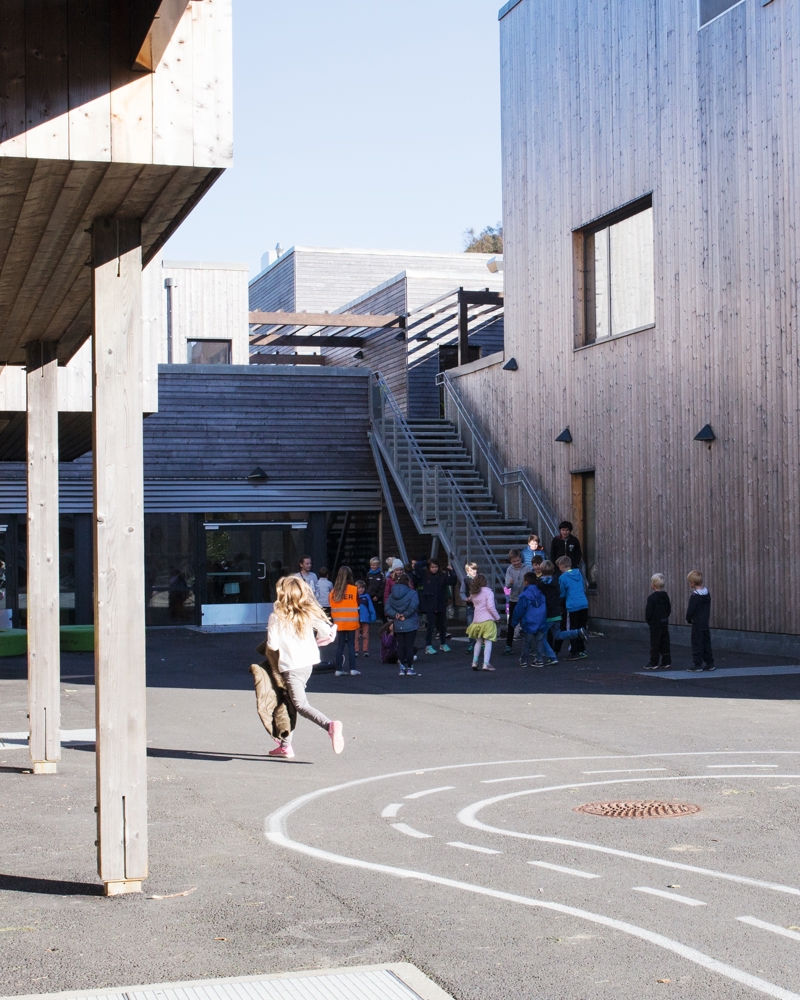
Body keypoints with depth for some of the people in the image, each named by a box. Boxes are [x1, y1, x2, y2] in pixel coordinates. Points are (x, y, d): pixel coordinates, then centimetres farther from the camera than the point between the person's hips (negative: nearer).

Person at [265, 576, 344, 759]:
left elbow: (273, 645, -15)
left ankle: (330, 725, -33)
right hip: (308, 663, 6)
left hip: (291, 666, -6)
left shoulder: (277, 617, -11)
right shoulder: (309, 614, 2)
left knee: (300, 704, -9)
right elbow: (327, 632, -1)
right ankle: (285, 745, 21)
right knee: (290, 703, 17)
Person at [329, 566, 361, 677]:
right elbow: (357, 605, 3)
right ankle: (353, 669, 1)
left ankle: (339, 669, 7)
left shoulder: (334, 591, 0)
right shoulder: (354, 589, -6)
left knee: (340, 645, 7)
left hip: (339, 622, 2)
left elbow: (332, 607, 5)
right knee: (351, 645, 2)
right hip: (351, 622, -2)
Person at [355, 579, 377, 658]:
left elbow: (371, 607, 1)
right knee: (356, 636, 6)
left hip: (365, 619, 0)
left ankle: (365, 650, 11)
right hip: (356, 619, 0)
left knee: (365, 635, 6)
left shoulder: (366, 596, -1)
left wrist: (373, 617, -4)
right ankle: (356, 650, 11)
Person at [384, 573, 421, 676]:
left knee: (400, 646, 10)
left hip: (397, 626, 4)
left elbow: (387, 608, -4)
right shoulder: (412, 593, -11)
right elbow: (413, 607, -23)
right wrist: (405, 615, -11)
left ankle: (402, 668, 10)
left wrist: (395, 615, -7)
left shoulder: (392, 595, 6)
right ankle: (410, 669, 4)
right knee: (409, 646, 1)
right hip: (410, 625, -4)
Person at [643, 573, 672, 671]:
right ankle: (667, 662, 14)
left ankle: (653, 663, 2)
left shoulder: (651, 598, -16)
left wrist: (648, 620, 1)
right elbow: (669, 610, 12)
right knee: (665, 643, 11)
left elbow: (649, 612, -16)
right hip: (665, 624, 6)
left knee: (655, 644, -1)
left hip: (655, 625, -6)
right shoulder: (666, 596, 5)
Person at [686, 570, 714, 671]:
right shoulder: (707, 593, 6)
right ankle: (710, 663, 18)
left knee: (697, 644, -2)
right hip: (706, 623, 8)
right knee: (706, 643, 14)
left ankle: (698, 664, 0)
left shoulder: (694, 596, -18)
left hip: (697, 624, -8)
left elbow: (690, 610, -18)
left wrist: (689, 619, -1)